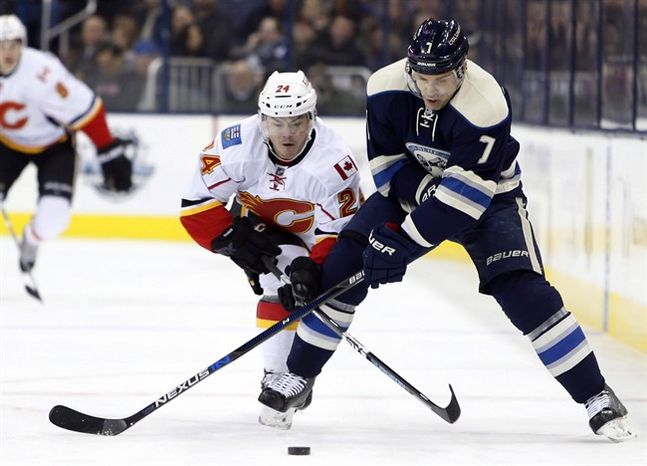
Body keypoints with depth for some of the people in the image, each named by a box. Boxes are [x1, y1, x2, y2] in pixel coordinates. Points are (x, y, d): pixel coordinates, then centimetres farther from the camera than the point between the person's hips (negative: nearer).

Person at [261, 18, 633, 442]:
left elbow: (466, 193, -36)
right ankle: (300, 374, 8)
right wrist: (420, 191, -27)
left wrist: (402, 243, -39)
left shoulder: (487, 105, -35)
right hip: (410, 185, 4)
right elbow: (385, 161, -10)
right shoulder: (386, 89, -22)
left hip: (488, 196, -4)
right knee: (344, 266, -9)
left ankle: (595, 394, -11)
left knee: (523, 291, -20)